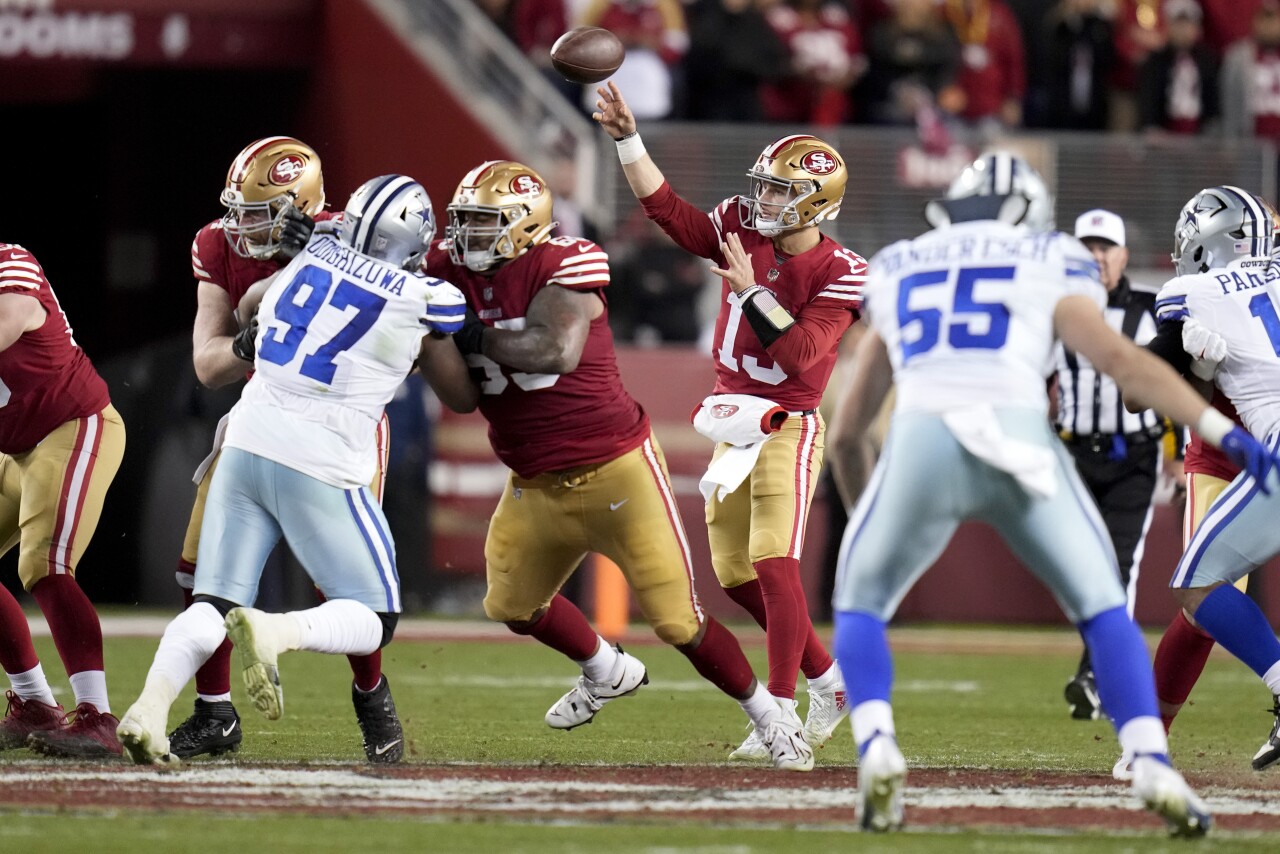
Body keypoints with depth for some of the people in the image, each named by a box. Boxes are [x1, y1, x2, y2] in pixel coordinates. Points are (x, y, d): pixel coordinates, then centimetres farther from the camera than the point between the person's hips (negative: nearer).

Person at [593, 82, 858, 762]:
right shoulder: (743, 228, 3)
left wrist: (749, 290, -24)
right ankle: (829, 681, 23)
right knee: (735, 573, 10)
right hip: (733, 420, 7)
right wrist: (627, 139, -4)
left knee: (774, 564, -16)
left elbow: (799, 352, -23)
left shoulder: (838, 274, -14)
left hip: (787, 425, -7)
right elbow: (668, 210, 4)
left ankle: (780, 712, -14)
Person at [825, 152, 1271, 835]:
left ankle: (876, 747, -3)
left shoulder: (898, 272, 29)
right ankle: (1153, 766, -2)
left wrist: (853, 501, 50)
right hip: (1017, 440, -1)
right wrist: (1223, 431, 2)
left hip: (921, 442, 1)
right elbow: (1119, 359, 4)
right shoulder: (1047, 269, 19)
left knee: (862, 600, 21)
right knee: (1099, 604, 14)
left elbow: (849, 425, 34)